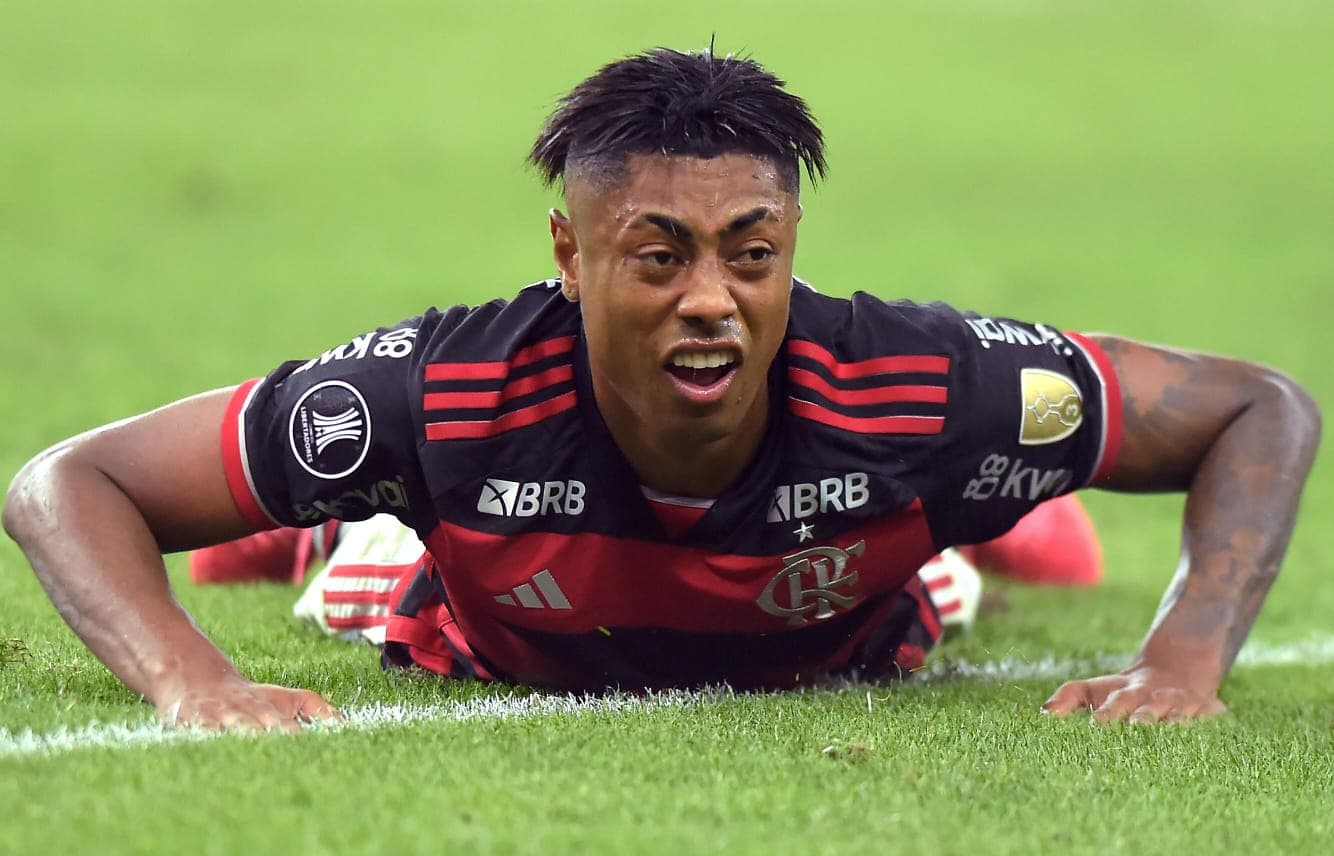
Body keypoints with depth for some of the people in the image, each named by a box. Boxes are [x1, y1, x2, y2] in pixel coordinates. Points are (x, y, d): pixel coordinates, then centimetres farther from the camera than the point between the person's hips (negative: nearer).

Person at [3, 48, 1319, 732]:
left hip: (835, 678, 1)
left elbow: (1263, 413, -28)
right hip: (504, 677, -1)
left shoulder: (924, 392, -43)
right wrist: (193, 687, -54)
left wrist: (1183, 666, -42)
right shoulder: (451, 397, -44)